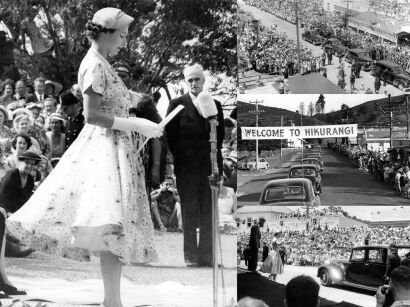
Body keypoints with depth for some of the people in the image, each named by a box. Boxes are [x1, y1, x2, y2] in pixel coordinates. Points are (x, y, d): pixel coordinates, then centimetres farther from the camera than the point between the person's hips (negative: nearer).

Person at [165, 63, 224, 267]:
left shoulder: (214, 105, 13)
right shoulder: (177, 104, 3)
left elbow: (221, 135, 14)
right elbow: (170, 135, 1)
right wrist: (180, 158, -1)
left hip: (209, 165, 3)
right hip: (186, 166, -3)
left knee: (208, 212, 3)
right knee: (189, 212, -1)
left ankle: (206, 254, 8)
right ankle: (190, 256, 3)